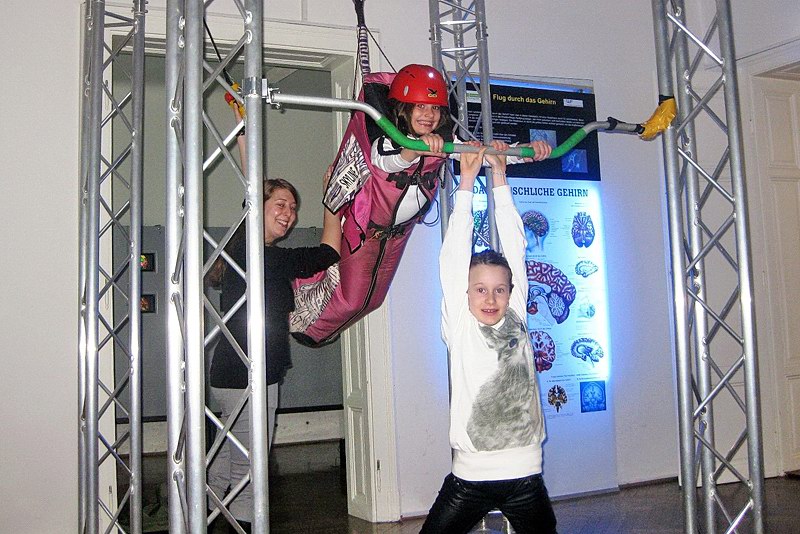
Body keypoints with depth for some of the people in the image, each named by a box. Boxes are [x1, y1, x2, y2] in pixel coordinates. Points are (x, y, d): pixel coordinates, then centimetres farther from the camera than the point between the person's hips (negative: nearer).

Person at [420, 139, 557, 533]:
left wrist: (499, 176, 7)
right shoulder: (459, 327, -3)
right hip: (471, 475, -2)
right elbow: (454, 256, -7)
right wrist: (467, 180, -6)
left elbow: (514, 248, 5)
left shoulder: (517, 320, 4)